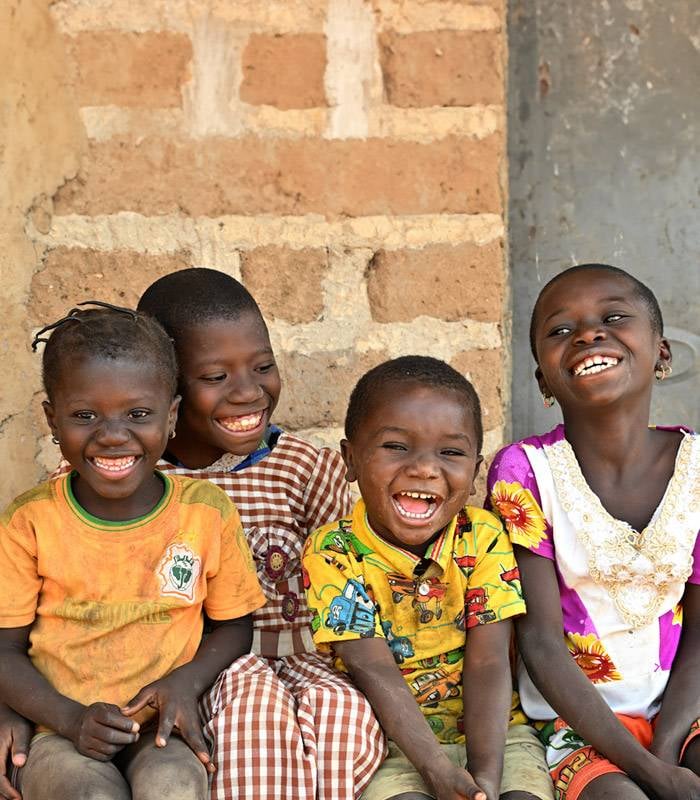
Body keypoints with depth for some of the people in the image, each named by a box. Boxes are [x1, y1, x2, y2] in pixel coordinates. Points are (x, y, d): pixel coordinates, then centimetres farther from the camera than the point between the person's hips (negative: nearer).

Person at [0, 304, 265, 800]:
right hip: (64, 730, 0)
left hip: (164, 726, 1)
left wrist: (187, 680, -11)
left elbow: (235, 625, 9)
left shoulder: (208, 513, -1)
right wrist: (73, 719, -14)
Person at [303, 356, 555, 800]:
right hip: (389, 739, -2)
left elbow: (487, 664, -12)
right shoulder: (333, 553, -11)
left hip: (489, 727, 2)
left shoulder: (483, 539, -7)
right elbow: (375, 671, -17)